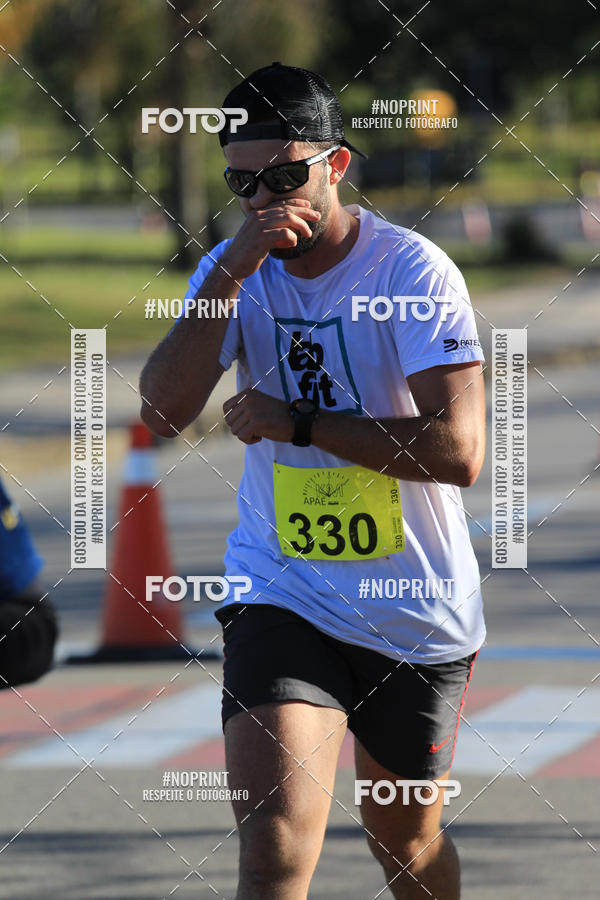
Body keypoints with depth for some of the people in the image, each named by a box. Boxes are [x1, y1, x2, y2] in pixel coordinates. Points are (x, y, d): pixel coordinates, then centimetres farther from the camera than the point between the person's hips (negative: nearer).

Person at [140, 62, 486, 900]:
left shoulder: (411, 268, -14)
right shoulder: (234, 268, 0)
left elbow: (457, 452, -23)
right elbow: (163, 411, -14)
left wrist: (294, 421, -21)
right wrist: (229, 273, -23)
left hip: (417, 610, -1)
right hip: (282, 599, 1)